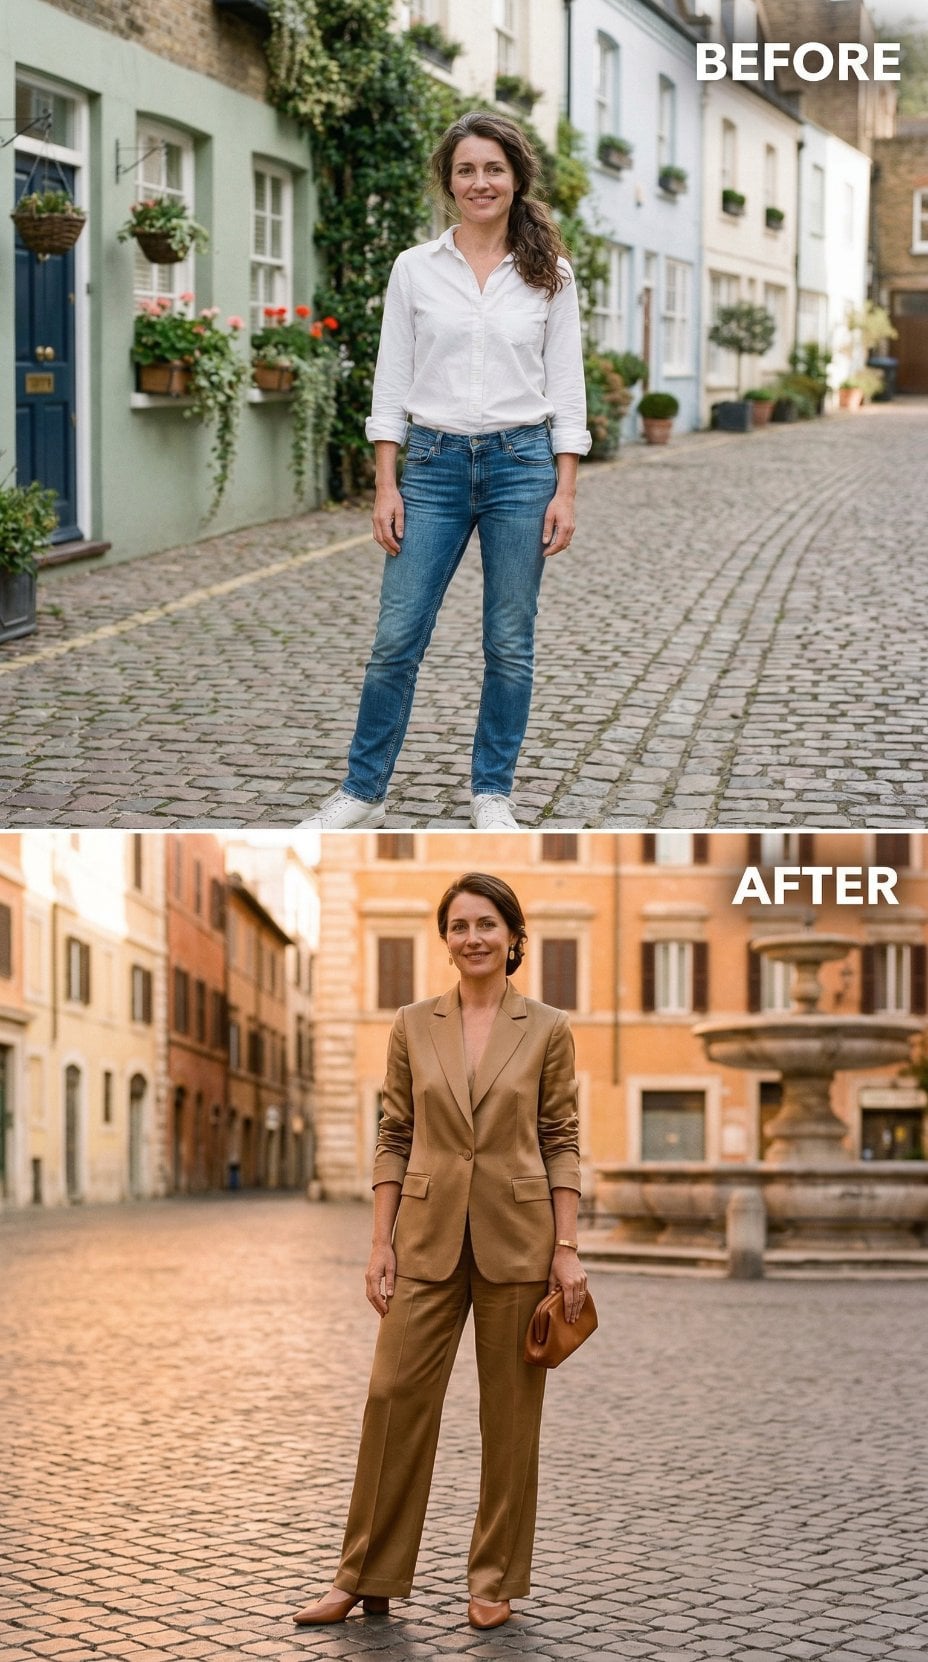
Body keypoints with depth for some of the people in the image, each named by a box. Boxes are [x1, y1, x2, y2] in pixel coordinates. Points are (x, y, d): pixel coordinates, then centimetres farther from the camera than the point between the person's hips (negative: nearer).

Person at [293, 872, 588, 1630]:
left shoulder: (548, 1029, -1)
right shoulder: (414, 1025, 4)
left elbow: (562, 1142, -1)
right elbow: (395, 1139, 5)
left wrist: (568, 1248, -7)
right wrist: (381, 1243, 0)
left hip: (516, 1238, -1)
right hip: (429, 1236, 2)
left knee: (511, 1409, 5)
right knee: (395, 1397, 0)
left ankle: (496, 1580, 17)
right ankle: (369, 1578, 11)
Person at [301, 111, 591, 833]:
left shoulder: (550, 275, 3)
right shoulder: (416, 269, 4)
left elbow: (566, 388, 3)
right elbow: (391, 385, 4)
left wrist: (565, 492, -4)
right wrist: (386, 487, -3)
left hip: (522, 463, 0)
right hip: (435, 466, 0)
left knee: (510, 644, 5)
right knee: (396, 638, 0)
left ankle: (493, 793, 18)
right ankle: (363, 789, 12)